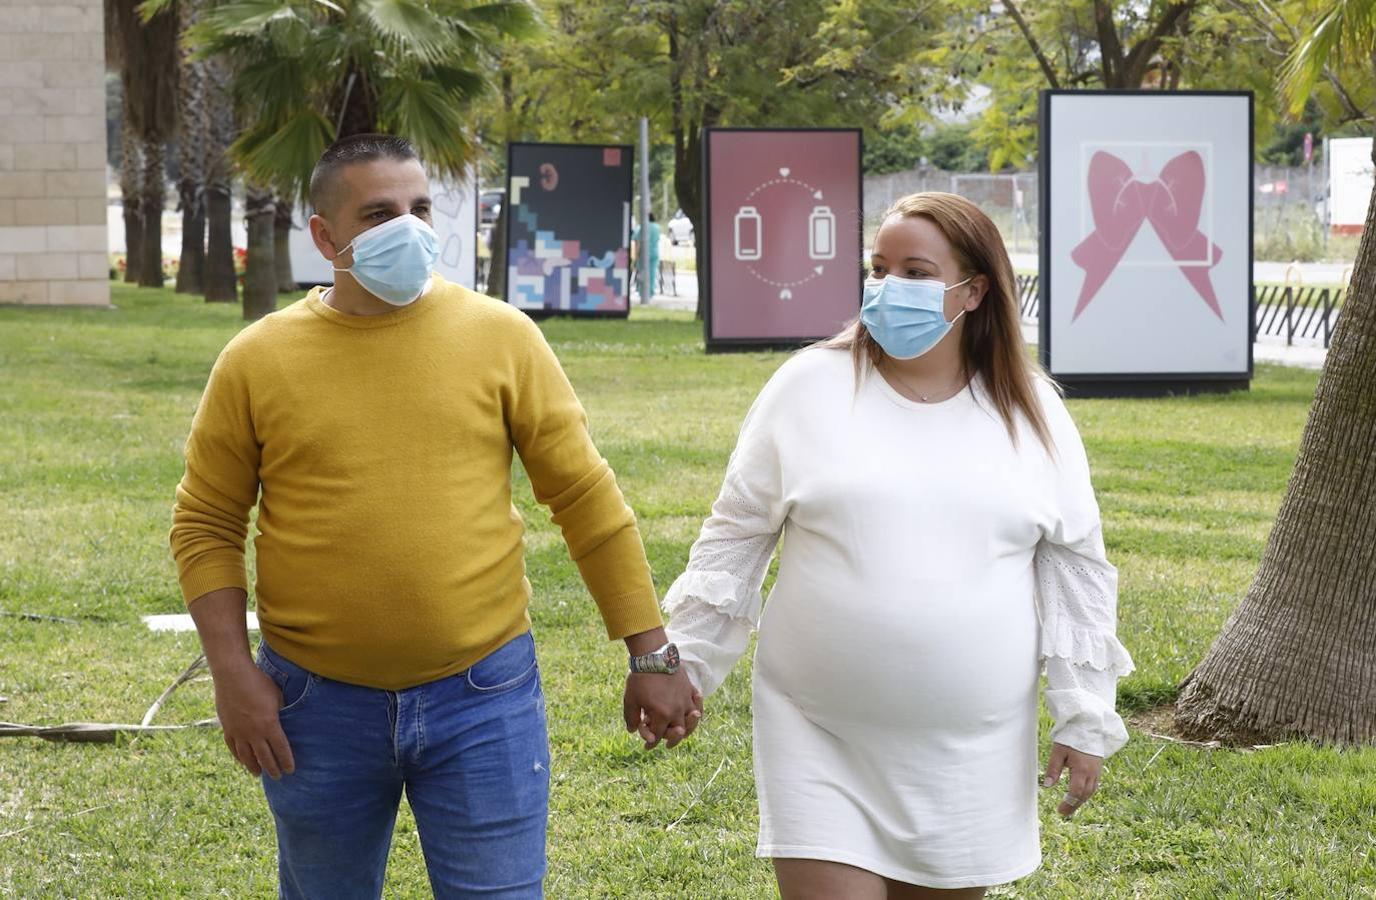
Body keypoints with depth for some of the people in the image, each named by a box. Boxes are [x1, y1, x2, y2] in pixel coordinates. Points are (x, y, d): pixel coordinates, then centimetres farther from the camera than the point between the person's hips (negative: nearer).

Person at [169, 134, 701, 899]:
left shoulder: (501, 335, -2)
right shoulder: (257, 362, -1)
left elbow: (588, 498, 0)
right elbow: (207, 526, 5)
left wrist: (651, 654, 0)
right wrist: (233, 672, -5)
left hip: (483, 698, -1)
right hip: (318, 707, 1)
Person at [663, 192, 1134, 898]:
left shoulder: (1031, 412, 2)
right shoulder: (811, 386, -2)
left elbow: (1074, 570, 7)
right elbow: (736, 537, 4)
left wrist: (1084, 717, 5)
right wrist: (683, 662, 2)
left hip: (969, 751, 2)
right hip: (821, 740, -1)